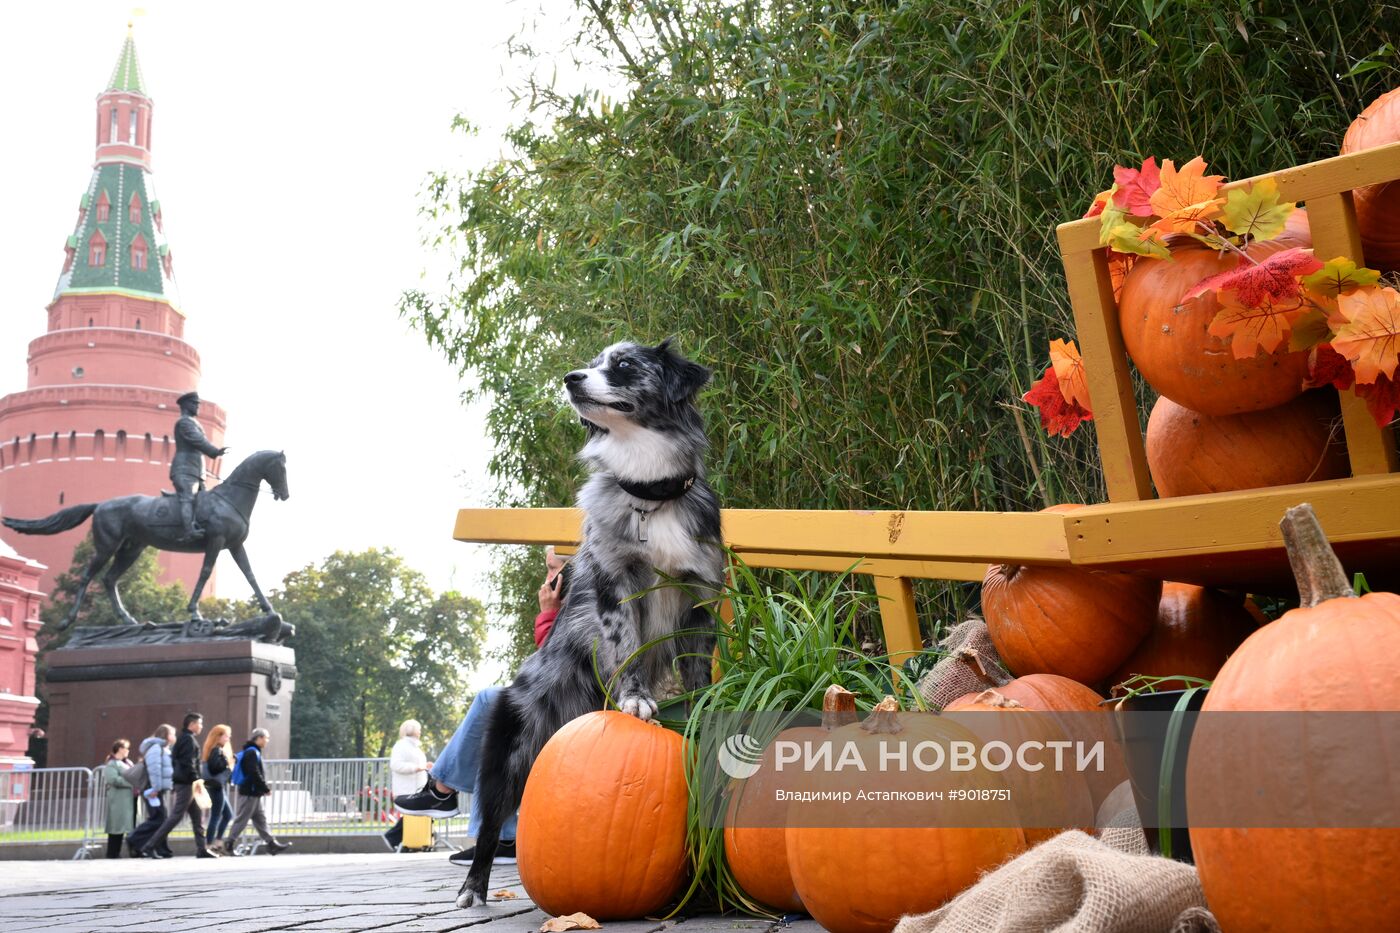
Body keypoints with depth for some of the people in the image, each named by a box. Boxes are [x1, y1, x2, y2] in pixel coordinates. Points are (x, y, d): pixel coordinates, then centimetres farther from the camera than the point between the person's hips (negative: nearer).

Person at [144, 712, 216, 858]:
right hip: (187, 782, -10)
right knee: (176, 815, -8)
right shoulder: (189, 739, -12)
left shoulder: (183, 739, 18)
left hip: (182, 781, 10)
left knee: (197, 815, 10)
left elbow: (175, 761, 20)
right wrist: (196, 780, -19)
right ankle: (151, 846, -7)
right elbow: (188, 763, -20)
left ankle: (201, 849, 10)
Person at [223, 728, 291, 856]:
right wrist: (266, 789, -15)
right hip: (249, 793, -10)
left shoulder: (253, 752, 17)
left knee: (260, 820, 10)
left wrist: (263, 788, 13)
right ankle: (230, 845, 0)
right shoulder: (252, 753, -15)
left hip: (254, 793, 10)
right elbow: (255, 774, -22)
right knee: (241, 819, -5)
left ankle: (272, 843, 12)